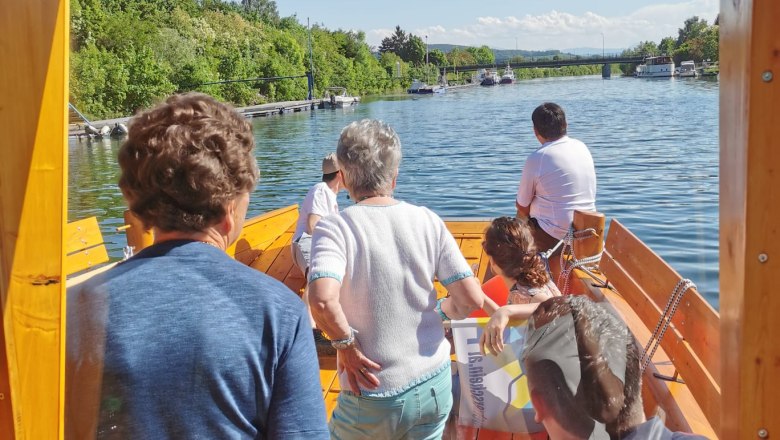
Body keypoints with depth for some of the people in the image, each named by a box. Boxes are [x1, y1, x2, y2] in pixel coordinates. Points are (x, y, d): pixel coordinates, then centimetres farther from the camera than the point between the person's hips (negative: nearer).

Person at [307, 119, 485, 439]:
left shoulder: (334, 228, -14)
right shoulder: (428, 221, -5)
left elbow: (322, 301, -31)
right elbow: (471, 299, -6)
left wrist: (346, 344, -13)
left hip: (373, 394, -3)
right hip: (434, 384, 3)